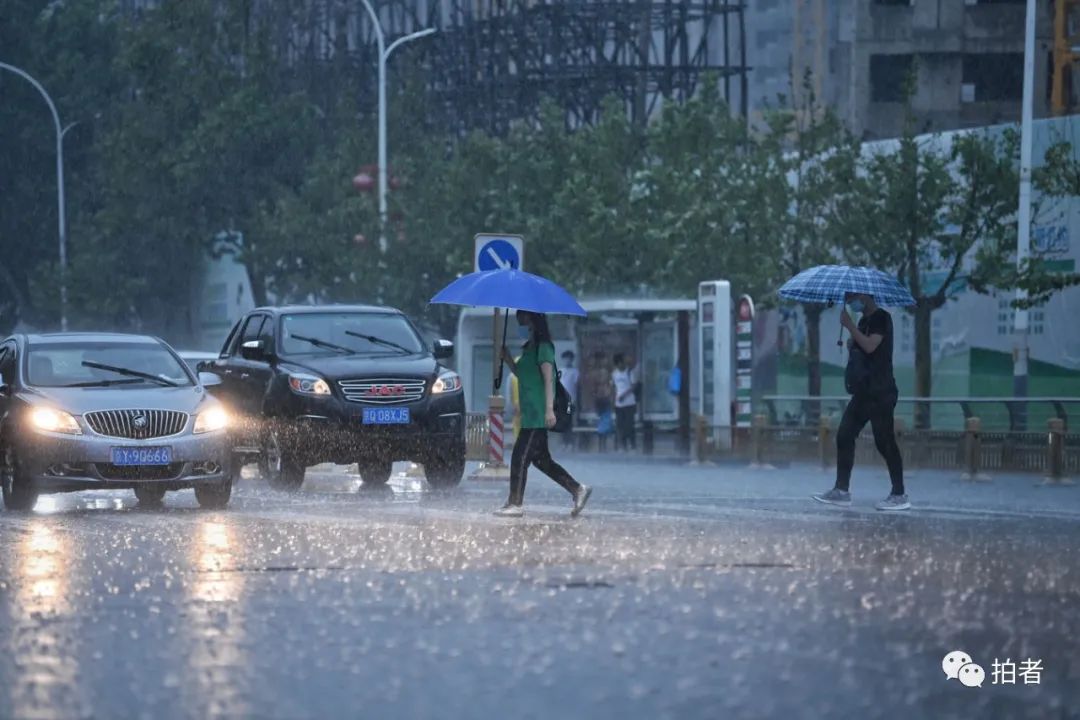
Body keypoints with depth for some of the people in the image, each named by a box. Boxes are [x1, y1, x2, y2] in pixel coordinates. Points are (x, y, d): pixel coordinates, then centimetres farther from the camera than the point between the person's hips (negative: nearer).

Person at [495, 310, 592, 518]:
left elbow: (548, 379, -16)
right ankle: (578, 489, 14)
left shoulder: (543, 347, -10)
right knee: (541, 459, 12)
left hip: (538, 413, -10)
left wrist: (549, 409, -23)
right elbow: (520, 374, 26)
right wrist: (508, 359, 9)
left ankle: (515, 504, -7)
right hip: (531, 414, 10)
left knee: (520, 456, -9)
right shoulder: (529, 348, 18)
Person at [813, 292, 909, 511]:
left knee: (884, 441, -8)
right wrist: (850, 345, 2)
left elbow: (870, 346, -23)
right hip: (863, 392, 9)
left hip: (880, 392, -9)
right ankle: (842, 490, 9)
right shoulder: (864, 321, 18)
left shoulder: (880, 318, -9)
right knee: (844, 436, 6)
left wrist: (850, 325, -19)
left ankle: (899, 495, -4)